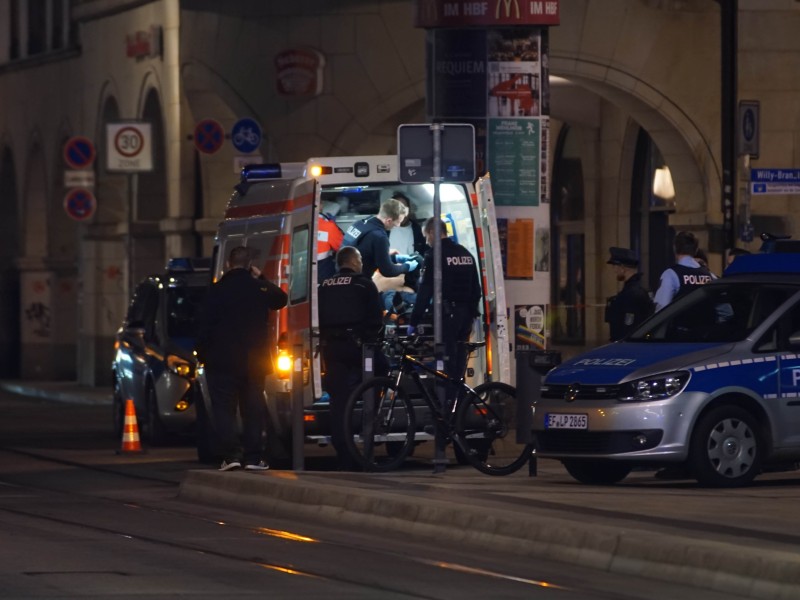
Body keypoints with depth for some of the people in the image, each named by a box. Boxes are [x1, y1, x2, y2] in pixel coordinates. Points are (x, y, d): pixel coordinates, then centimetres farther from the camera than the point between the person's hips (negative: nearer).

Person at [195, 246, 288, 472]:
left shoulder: (217, 290, -8)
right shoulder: (260, 288, 1)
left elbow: (204, 326, -9)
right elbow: (281, 299, 23)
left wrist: (202, 354, 1)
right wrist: (261, 278, 22)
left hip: (222, 360, -3)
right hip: (254, 359, 3)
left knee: (224, 408, 0)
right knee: (253, 409, 9)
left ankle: (231, 454, -12)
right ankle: (253, 456, 5)